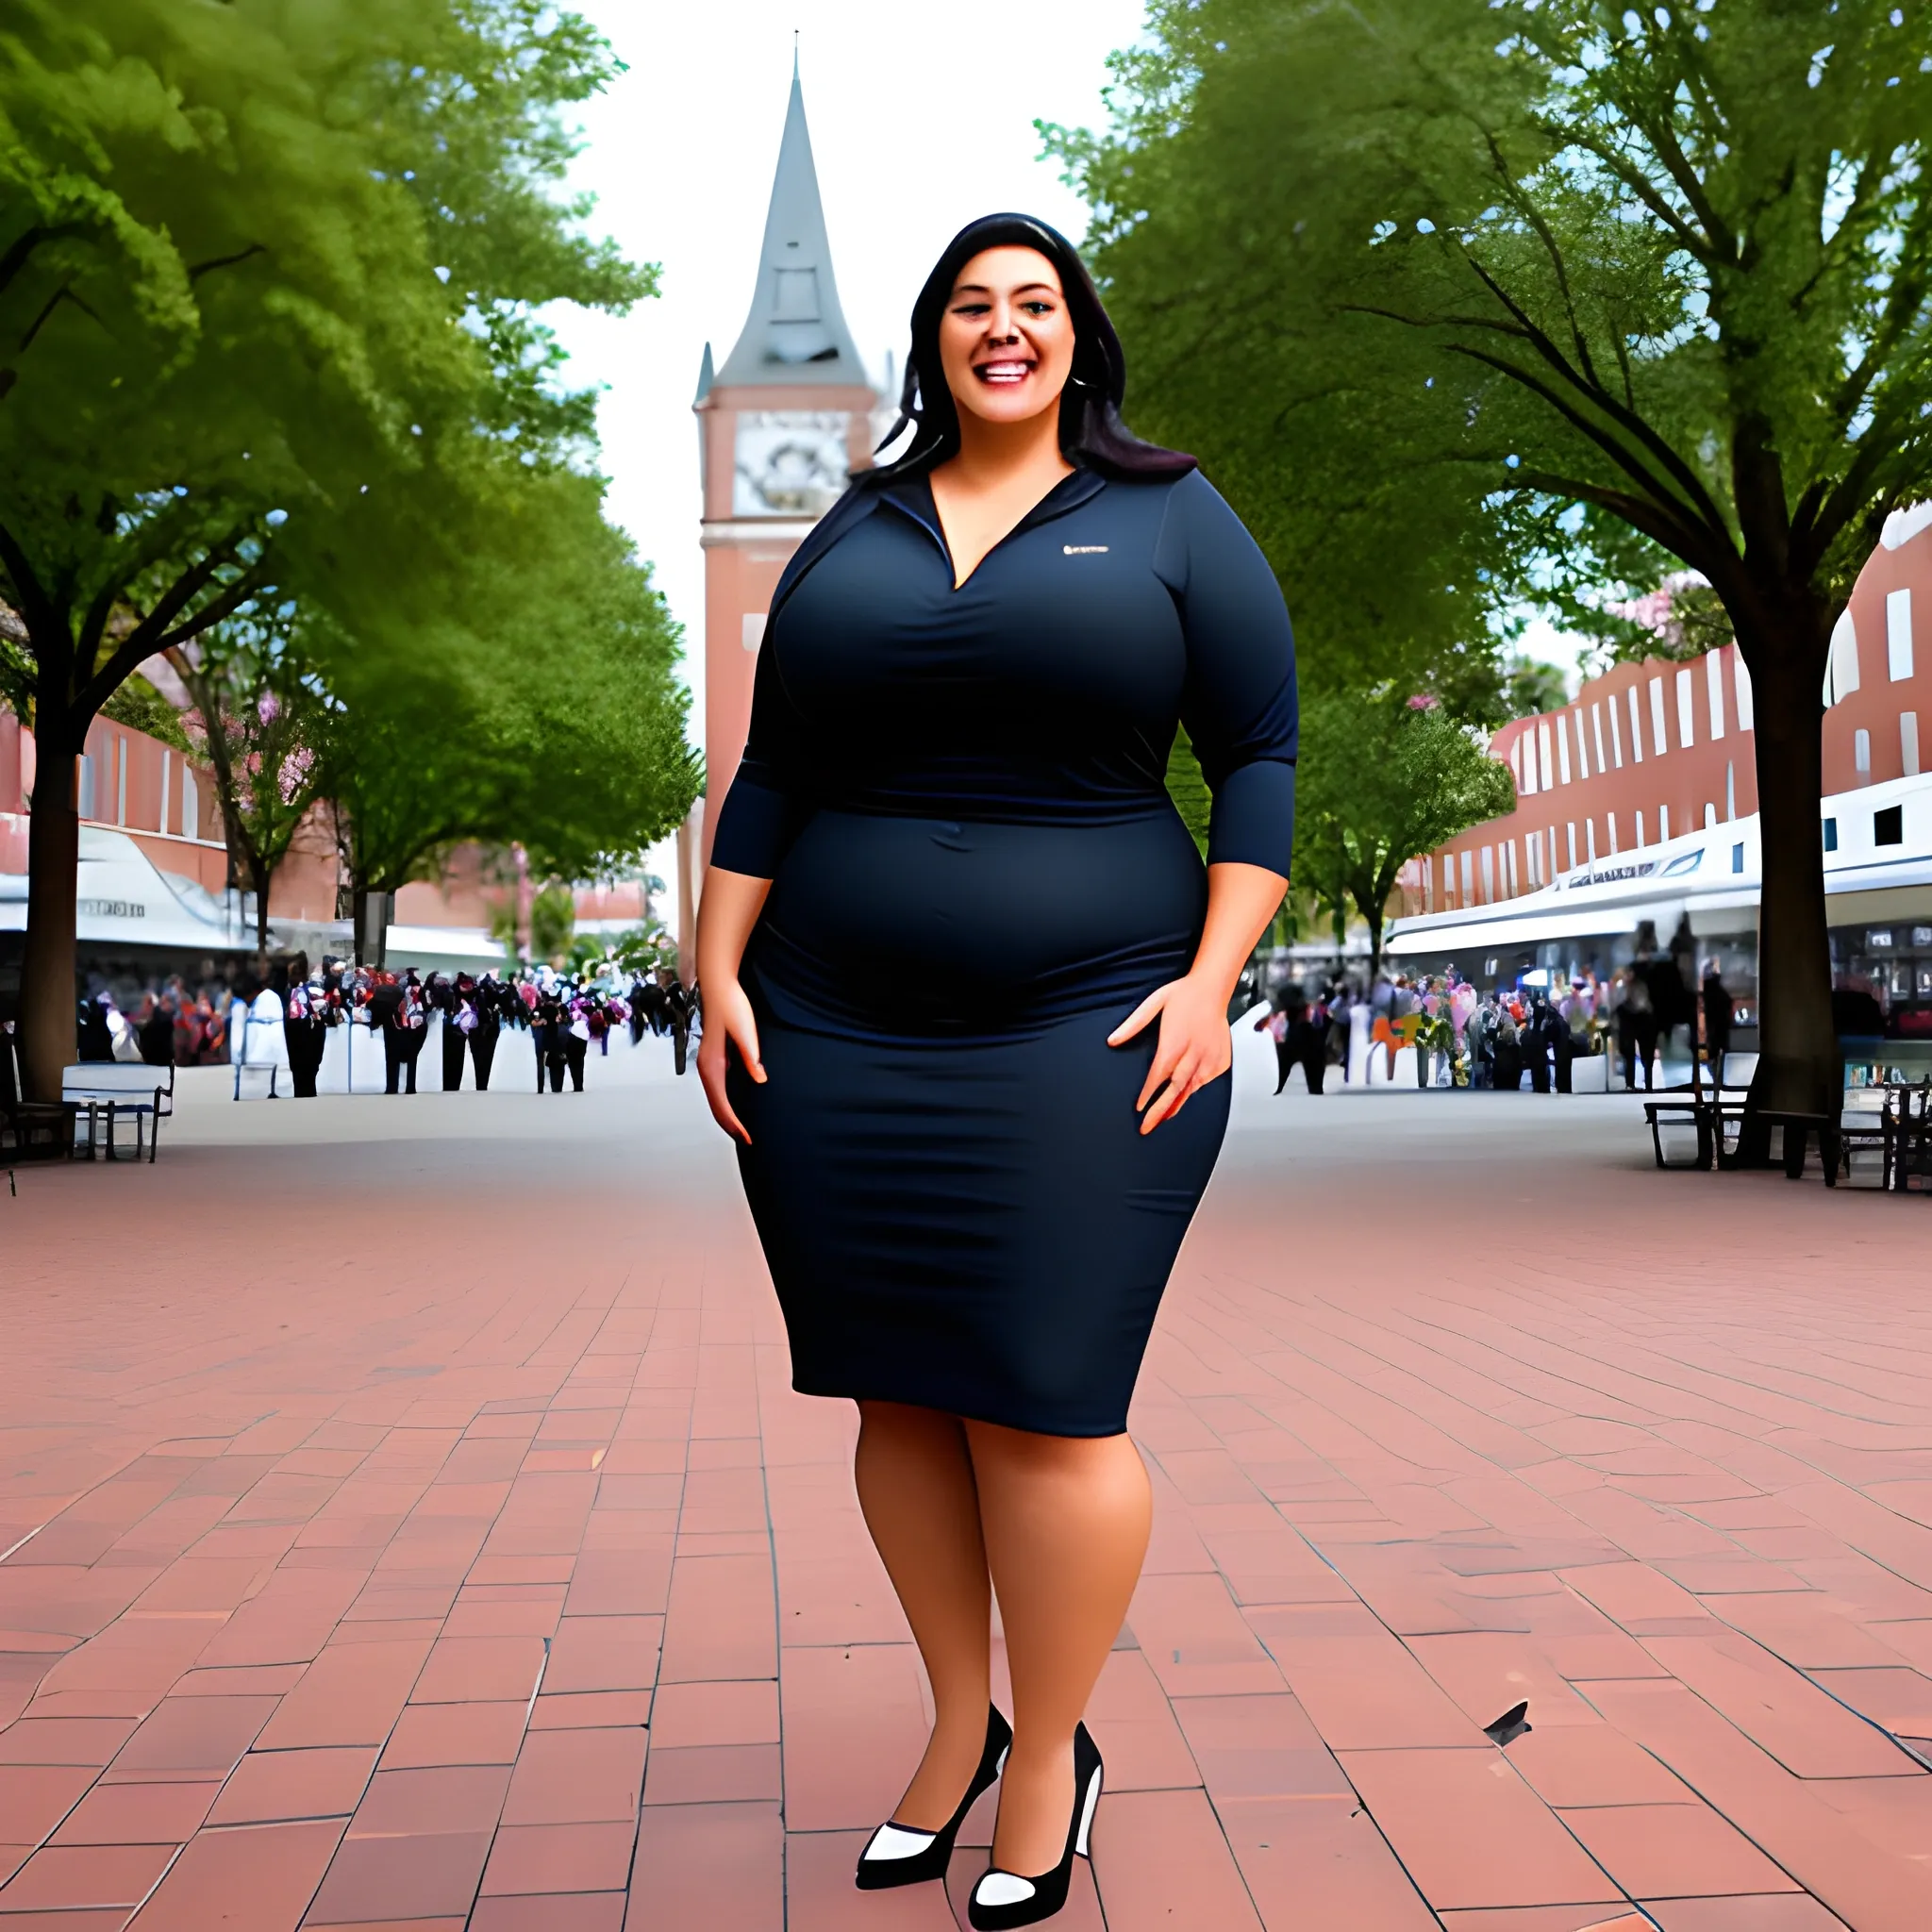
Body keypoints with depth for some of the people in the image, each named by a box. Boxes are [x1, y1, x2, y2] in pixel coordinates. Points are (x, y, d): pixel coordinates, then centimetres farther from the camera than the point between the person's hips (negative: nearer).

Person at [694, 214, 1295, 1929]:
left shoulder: (1170, 518, 5)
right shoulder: (853, 536, 14)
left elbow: (1259, 760, 0)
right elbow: (770, 777, 13)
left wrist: (1211, 980, -11)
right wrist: (722, 972, 4)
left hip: (1082, 1038, -3)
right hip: (840, 1040, 4)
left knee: (1044, 1405, -4)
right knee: (901, 1394, 8)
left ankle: (1052, 1758, 17)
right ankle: (960, 1726, 26)